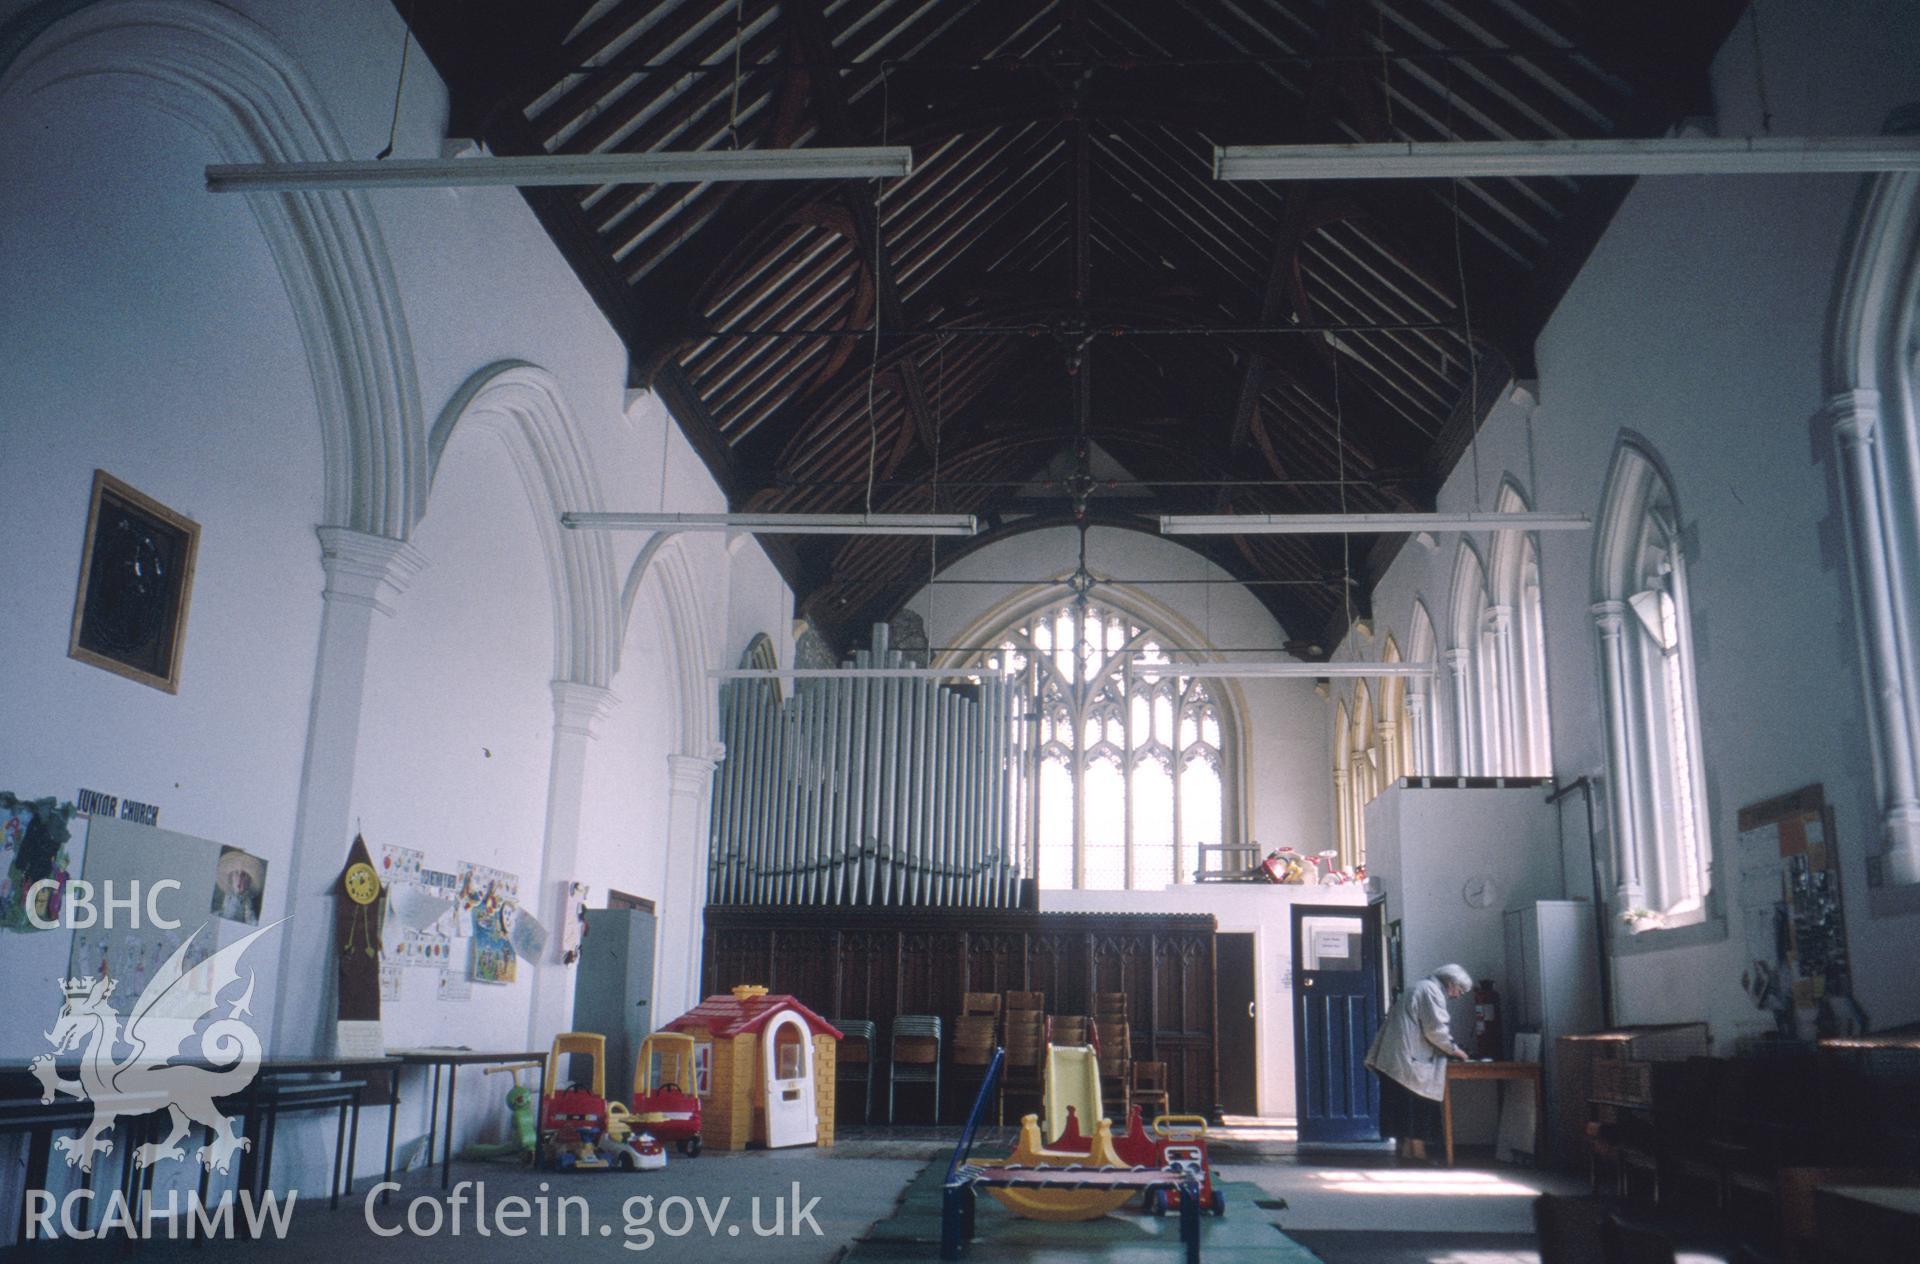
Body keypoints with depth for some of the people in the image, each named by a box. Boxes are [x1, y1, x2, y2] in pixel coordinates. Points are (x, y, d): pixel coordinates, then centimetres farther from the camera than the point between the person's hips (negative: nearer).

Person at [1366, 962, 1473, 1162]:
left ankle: (1403, 1146, 14)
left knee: (1403, 1106, 11)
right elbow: (1435, 1029, -16)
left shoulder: (1419, 988, 24)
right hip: (1410, 1059, -10)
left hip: (1393, 1058, 10)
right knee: (1418, 1106, -5)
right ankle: (1417, 1150, -4)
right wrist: (1454, 1049, -3)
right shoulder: (1432, 991, -9)